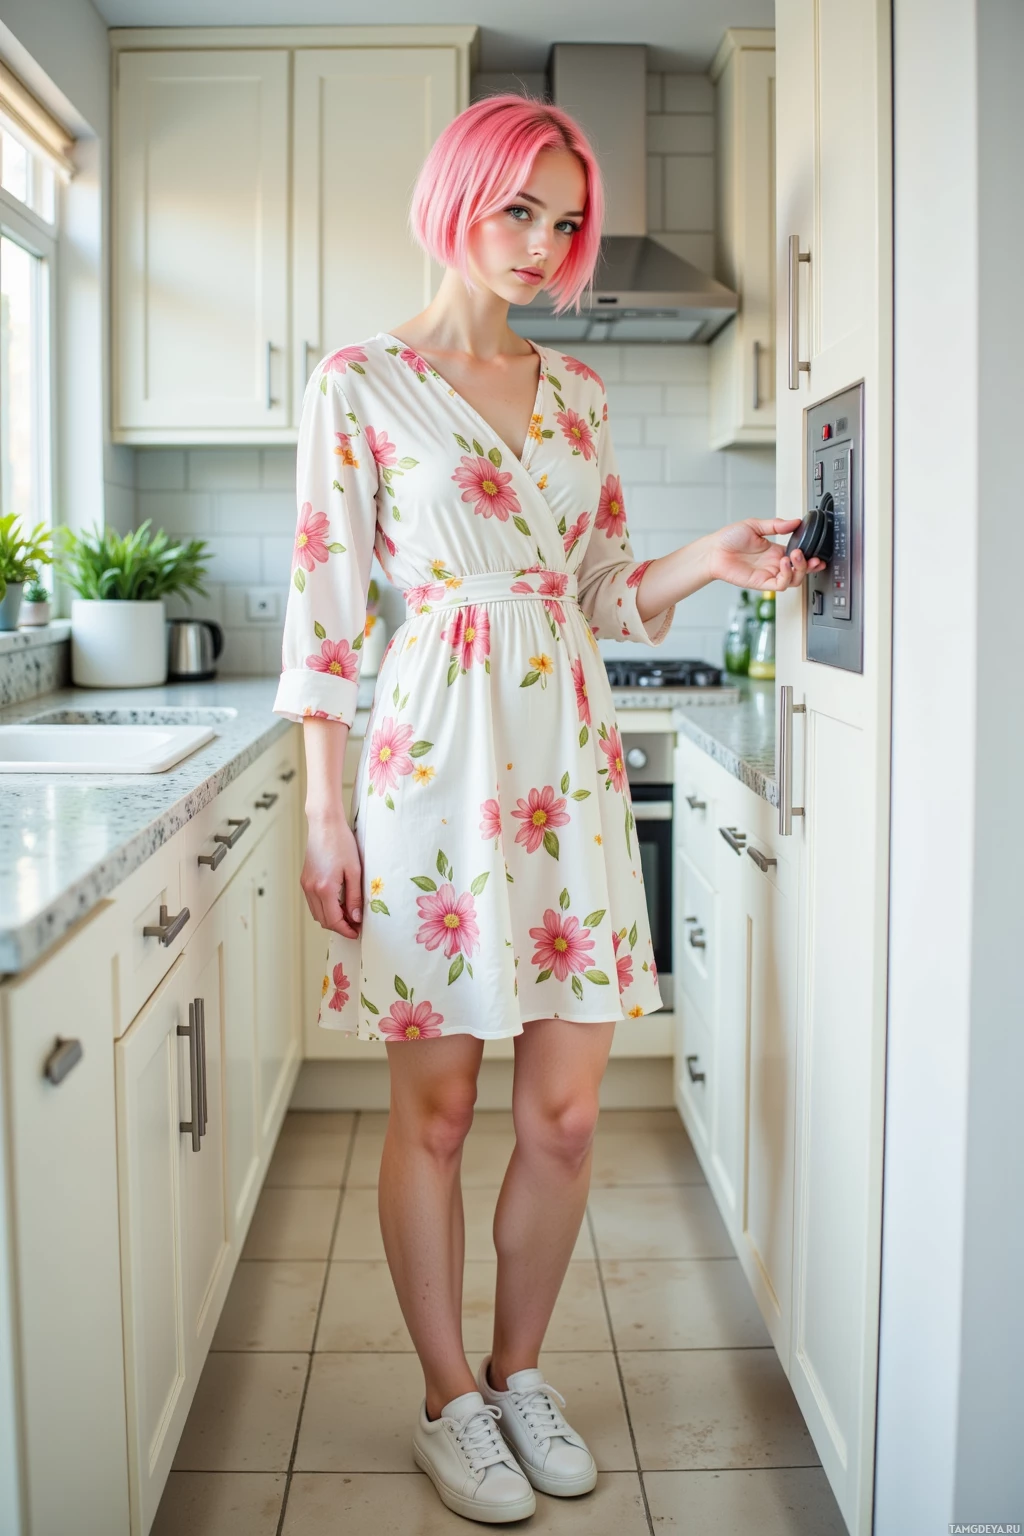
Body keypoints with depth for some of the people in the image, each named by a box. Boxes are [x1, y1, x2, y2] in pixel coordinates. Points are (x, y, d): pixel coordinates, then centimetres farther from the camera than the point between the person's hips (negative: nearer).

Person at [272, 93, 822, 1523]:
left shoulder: (577, 390, 14)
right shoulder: (361, 383, 0)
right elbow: (326, 604, -4)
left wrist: (711, 560, -2)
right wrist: (325, 811, -8)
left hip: (572, 759, 5)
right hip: (434, 757, -4)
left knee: (567, 1111, 7)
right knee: (436, 1110, 6)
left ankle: (522, 1369, 29)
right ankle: (450, 1398, 25)